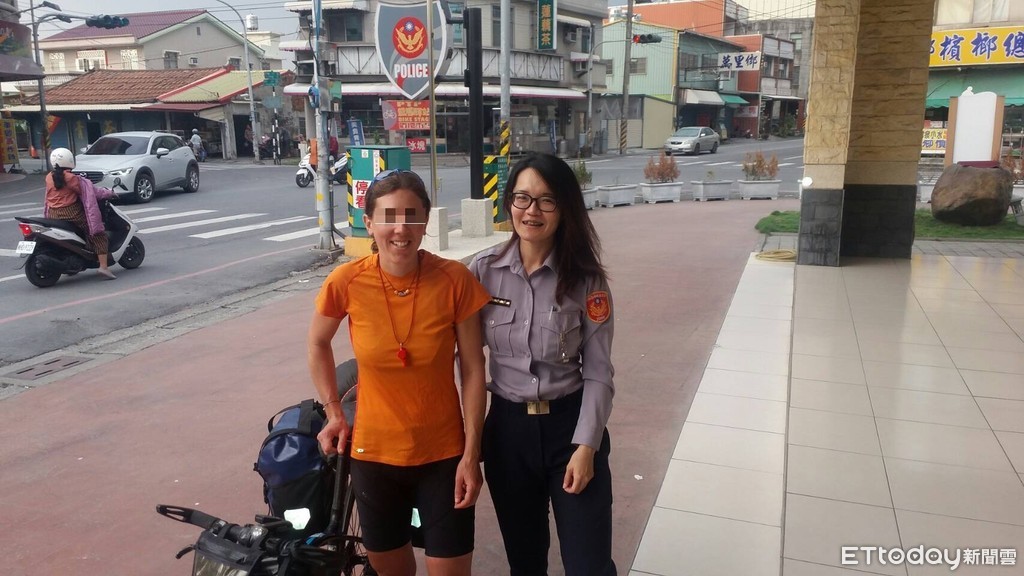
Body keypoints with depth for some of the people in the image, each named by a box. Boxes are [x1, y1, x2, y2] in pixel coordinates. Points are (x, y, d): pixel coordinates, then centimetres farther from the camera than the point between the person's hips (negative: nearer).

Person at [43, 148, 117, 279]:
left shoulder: (49, 177, 8)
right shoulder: (71, 178, -12)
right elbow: (88, 191, -6)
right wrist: (108, 192, 6)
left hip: (53, 215, 7)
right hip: (71, 213, -7)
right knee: (99, 234, -4)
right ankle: (103, 266, -17)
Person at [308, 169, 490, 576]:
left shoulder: (455, 281, -16)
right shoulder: (346, 282, -14)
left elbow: (473, 370, -8)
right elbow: (318, 344, 7)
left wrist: (471, 454, -8)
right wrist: (333, 412, 5)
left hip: (444, 455, -1)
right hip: (373, 454, 2)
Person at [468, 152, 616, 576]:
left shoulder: (585, 278, -8)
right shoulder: (483, 270, -5)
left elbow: (598, 371, -6)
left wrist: (586, 446, -12)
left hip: (570, 425, -2)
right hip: (507, 428, 2)